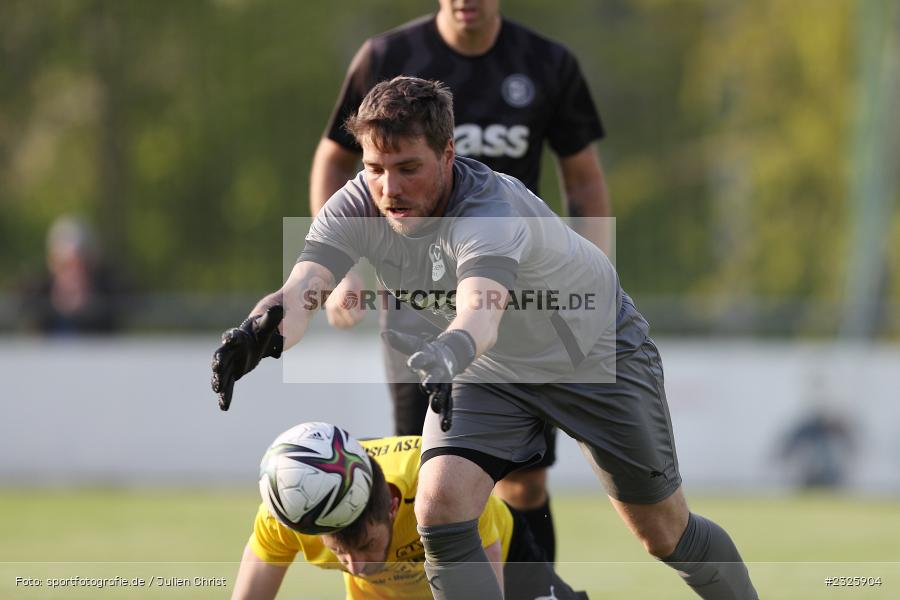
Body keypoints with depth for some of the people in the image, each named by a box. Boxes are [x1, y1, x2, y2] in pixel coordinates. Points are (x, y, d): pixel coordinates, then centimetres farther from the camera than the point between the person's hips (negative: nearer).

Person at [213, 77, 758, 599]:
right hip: (493, 368, 4)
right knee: (440, 507, -20)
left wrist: (447, 353, -83)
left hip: (598, 355, -4)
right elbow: (299, 292, -39)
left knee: (666, 535, 5)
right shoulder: (356, 210, -24)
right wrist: (259, 336, -63)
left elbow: (480, 310, -60)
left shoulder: (493, 213, -40)